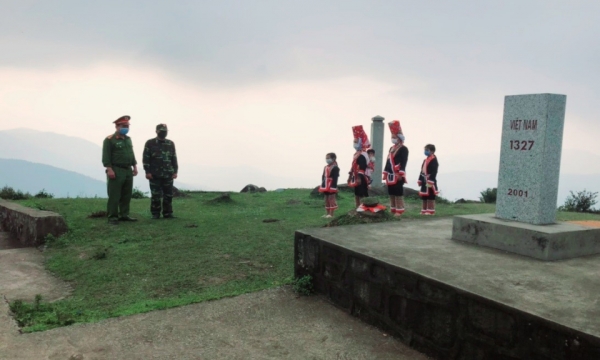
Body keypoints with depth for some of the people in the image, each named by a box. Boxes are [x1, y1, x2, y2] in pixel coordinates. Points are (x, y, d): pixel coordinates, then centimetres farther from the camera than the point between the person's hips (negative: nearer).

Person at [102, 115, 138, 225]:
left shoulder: (128, 139, 17)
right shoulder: (109, 140, -6)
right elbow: (106, 156, -11)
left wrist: (134, 166, 13)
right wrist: (109, 169, -18)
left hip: (128, 171, 7)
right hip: (116, 171, -7)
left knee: (127, 195, 10)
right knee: (114, 196, -4)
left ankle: (124, 215, 18)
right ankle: (112, 217, 1)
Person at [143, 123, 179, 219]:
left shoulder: (171, 144, 12)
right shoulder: (150, 143, 2)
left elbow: (174, 158, 13)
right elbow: (146, 158, -2)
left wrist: (175, 171, 6)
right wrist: (147, 172, -9)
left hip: (168, 174, 3)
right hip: (154, 174, -3)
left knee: (168, 195, 3)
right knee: (156, 195, 2)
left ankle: (168, 213, 12)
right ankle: (155, 214, 11)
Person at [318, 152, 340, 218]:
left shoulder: (335, 168, -12)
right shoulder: (325, 167, 14)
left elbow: (335, 178, -17)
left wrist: (333, 186, -22)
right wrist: (322, 186, 12)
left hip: (331, 187, -9)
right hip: (325, 187, 9)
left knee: (331, 200, -5)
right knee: (326, 200, 13)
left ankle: (331, 214, -3)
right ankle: (328, 213, 21)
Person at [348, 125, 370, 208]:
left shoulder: (362, 155, -17)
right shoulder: (356, 154, 15)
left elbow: (362, 168, -24)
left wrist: (359, 178, -26)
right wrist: (350, 176, 21)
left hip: (361, 178, -11)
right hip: (356, 178, 11)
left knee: (362, 196, -7)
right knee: (356, 195, 15)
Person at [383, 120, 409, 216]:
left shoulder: (404, 149, -6)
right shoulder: (391, 148, 19)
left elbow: (404, 162, -15)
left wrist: (400, 174, -22)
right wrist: (385, 173, 16)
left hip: (398, 175, -8)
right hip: (390, 175, 8)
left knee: (399, 193, -7)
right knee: (391, 193, 9)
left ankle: (399, 211, -4)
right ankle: (393, 210, 15)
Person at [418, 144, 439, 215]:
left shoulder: (434, 160, -13)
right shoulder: (425, 160, 16)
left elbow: (434, 172, -21)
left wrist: (430, 181, -26)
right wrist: (420, 180, 16)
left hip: (430, 182, -9)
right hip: (424, 182, 9)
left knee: (430, 197, -3)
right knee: (424, 197, 14)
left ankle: (431, 211, 3)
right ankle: (424, 211, 21)